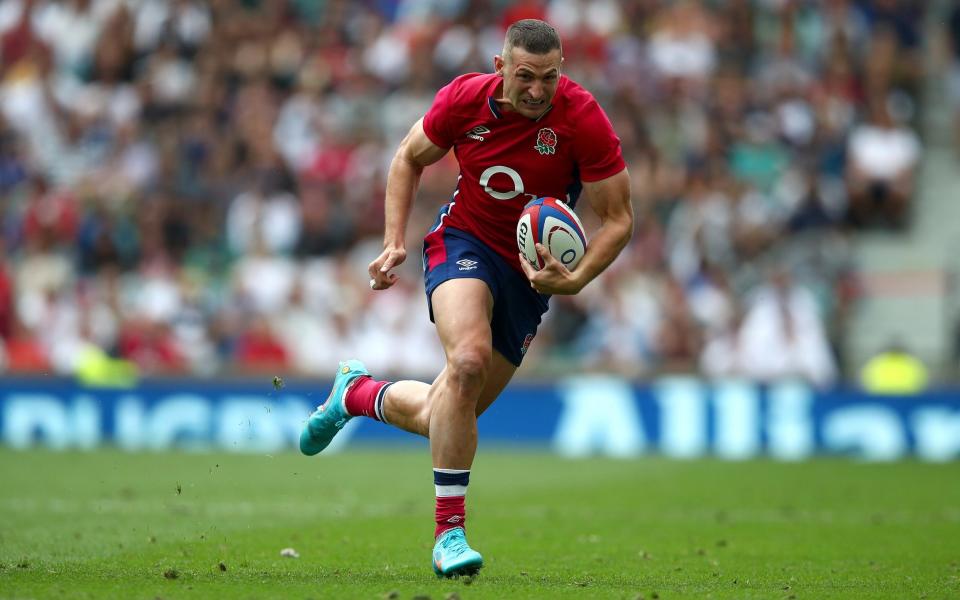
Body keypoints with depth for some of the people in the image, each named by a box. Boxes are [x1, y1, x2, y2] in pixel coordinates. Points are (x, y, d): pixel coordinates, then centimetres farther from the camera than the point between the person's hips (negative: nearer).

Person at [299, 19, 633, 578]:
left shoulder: (584, 119, -19)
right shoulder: (465, 98, -13)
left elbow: (619, 217, -11)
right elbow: (410, 158, 6)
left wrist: (575, 280, -26)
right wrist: (395, 240, -4)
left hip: (531, 272, 1)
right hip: (465, 242, -1)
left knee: (442, 417, 4)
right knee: (468, 360, -31)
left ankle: (357, 392, 38)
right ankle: (449, 532, -22)